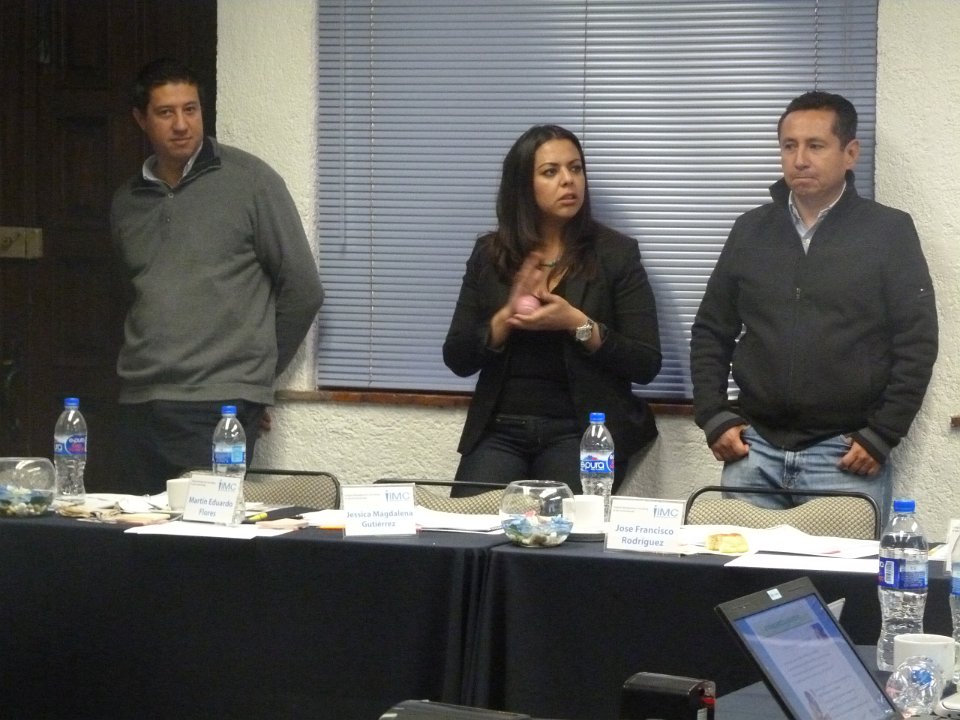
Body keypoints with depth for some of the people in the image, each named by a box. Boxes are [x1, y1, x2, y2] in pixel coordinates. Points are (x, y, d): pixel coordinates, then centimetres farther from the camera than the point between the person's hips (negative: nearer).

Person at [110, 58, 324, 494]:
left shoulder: (248, 181, -1)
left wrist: (256, 370, 8)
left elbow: (302, 290, 2)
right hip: (139, 405, 5)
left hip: (219, 407, -5)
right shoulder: (126, 204, 14)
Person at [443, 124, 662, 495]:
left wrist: (579, 325, -17)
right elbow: (457, 358, 5)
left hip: (582, 429, -2)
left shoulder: (616, 253, 0)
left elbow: (646, 364, -4)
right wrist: (506, 318, -12)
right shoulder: (490, 254, 8)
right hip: (500, 428, 2)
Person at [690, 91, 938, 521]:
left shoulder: (889, 232, 0)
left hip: (845, 454, -3)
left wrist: (881, 436, -8)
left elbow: (917, 344, -3)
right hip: (755, 447, 3)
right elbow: (710, 333, 15)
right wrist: (714, 418, 3)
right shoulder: (750, 231, 10)